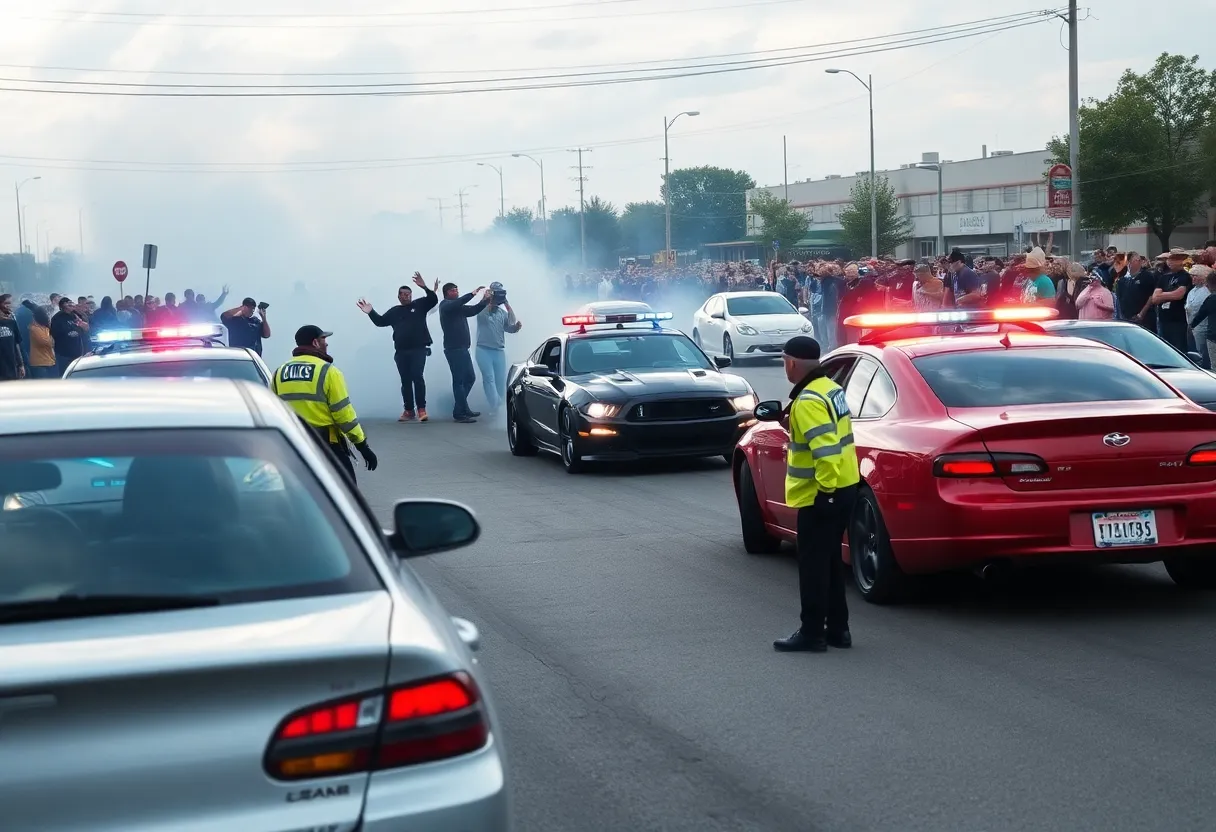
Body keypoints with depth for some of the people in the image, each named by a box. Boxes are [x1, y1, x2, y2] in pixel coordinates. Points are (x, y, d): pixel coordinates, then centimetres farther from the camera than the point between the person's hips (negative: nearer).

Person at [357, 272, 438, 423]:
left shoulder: (419, 305, 6)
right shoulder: (395, 311, 16)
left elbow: (433, 300, -8)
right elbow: (380, 321, 16)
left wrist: (424, 287, -22)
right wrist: (371, 313, 1)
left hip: (418, 349, -4)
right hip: (401, 351, 4)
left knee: (417, 377, -16)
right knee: (405, 381, 6)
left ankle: (421, 409, -15)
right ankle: (408, 411, 11)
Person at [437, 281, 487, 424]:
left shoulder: (459, 308, 21)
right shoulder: (445, 304, -4)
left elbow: (473, 310, 16)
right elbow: (458, 303, -24)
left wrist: (485, 300, 3)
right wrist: (473, 293, -24)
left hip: (462, 348, 9)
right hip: (453, 349, -9)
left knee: (470, 378, 13)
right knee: (459, 380, -9)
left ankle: (461, 409, 20)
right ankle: (460, 413, -7)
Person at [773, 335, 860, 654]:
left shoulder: (808, 401, -20)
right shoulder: (830, 388, 11)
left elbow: (825, 450, -27)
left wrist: (826, 488, -24)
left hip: (821, 495, -10)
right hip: (844, 486, 10)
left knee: (813, 566, -2)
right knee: (830, 562, 17)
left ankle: (812, 633, 4)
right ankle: (837, 629, 22)